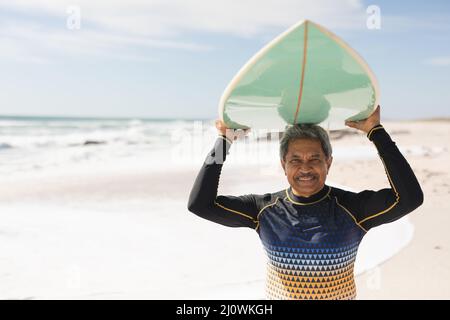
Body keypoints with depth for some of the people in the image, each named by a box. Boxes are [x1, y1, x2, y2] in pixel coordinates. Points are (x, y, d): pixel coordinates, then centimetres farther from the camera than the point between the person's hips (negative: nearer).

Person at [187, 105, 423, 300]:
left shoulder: (351, 209, -9)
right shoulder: (265, 210, -5)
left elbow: (409, 198, -22)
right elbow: (200, 204, -8)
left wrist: (376, 132, -19)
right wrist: (224, 141, -10)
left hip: (340, 296, -1)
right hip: (278, 294, 1)